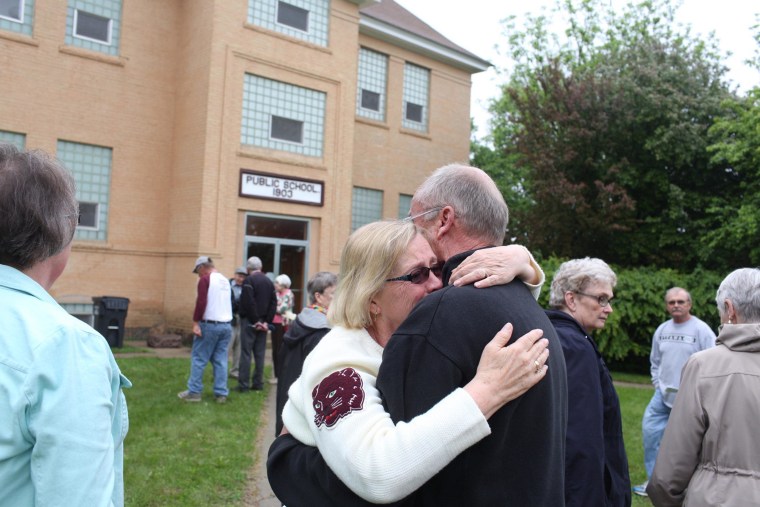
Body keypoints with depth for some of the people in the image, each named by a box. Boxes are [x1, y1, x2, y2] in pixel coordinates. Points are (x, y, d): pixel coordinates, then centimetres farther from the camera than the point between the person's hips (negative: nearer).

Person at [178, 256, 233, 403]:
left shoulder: (205, 280, -8)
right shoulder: (225, 280, 15)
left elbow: (201, 302, -17)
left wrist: (195, 322, -15)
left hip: (210, 324, -7)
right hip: (226, 325, 7)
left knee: (198, 358, 4)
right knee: (221, 360, 8)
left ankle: (194, 392, 8)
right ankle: (221, 393, 8)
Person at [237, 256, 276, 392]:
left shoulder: (249, 280, -10)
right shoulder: (269, 282, 9)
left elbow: (249, 302, -18)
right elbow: (274, 303, 5)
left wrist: (255, 320, -12)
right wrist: (267, 321, 2)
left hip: (250, 321, -6)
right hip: (263, 322, 6)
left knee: (246, 352, -2)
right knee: (260, 353, 10)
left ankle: (243, 384, -1)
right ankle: (258, 383, 14)